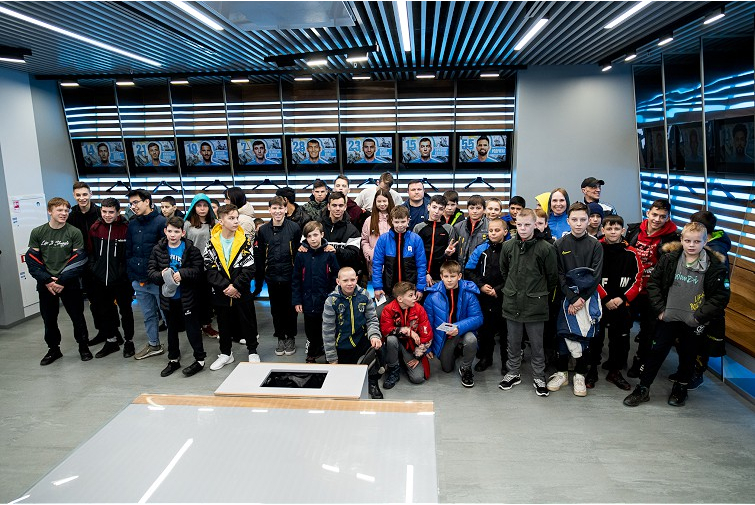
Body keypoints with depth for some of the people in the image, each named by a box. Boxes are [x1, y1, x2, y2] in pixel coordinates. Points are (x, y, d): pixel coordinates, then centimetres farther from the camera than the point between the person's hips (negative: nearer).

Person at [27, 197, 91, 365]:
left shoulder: (74, 232, -5)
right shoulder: (37, 233, 2)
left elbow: (79, 260, -9)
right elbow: (32, 260, 0)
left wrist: (62, 281, -16)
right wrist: (46, 280, -12)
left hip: (69, 284, -2)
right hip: (46, 285, 2)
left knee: (77, 316, 5)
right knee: (49, 319, 11)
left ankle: (83, 346, 23)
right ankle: (53, 349, 28)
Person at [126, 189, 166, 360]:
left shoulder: (161, 222, -11)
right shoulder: (132, 225, 10)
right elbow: (128, 252, 15)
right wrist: (132, 276, 8)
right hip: (139, 281, 7)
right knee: (148, 315, 18)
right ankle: (154, 345, 32)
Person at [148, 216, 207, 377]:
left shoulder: (191, 249, -9)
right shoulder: (158, 249, 1)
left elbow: (198, 270, -14)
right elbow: (151, 271, -1)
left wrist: (182, 273, -27)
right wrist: (161, 275, -21)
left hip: (187, 296, -4)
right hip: (168, 296, 4)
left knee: (192, 328, 2)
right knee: (172, 329, 18)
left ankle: (200, 359, 15)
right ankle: (173, 360, 33)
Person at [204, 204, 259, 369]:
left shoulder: (245, 241, -7)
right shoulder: (212, 242, -3)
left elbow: (249, 268, -11)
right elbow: (210, 269, -7)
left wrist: (235, 286, -18)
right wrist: (225, 286, -17)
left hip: (242, 291, -1)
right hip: (220, 292, 2)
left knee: (248, 322, 8)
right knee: (224, 323, 14)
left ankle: (252, 351, 26)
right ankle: (225, 354, 31)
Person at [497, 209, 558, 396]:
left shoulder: (546, 248, -10)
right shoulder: (508, 246, 1)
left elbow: (552, 277, 0)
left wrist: (542, 294, 8)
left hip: (535, 304, -3)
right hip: (512, 303, 3)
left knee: (537, 344, 9)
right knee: (513, 342, 15)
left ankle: (539, 377, 25)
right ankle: (513, 373, 30)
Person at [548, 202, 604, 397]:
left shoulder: (595, 245, 0)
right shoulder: (560, 244, 1)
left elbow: (596, 275, -4)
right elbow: (560, 275, -3)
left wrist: (582, 299, -12)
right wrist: (572, 299, -11)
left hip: (588, 296, 0)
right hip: (567, 296, 0)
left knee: (585, 335, 3)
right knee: (564, 333, 3)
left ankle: (579, 375, 16)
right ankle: (561, 372, 17)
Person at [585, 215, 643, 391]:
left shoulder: (631, 253, 0)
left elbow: (637, 280, 2)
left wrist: (623, 298, -10)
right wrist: (605, 299, -14)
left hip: (622, 305, 2)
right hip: (597, 303, -2)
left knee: (620, 340, 11)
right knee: (595, 338, 7)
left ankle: (615, 372, 28)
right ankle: (592, 371, 22)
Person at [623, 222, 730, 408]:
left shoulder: (716, 266, -9)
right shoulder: (669, 258, -5)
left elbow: (721, 296, -6)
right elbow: (653, 283, 1)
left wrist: (699, 316, -11)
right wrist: (659, 309, -5)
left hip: (692, 323, -1)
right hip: (668, 317, 1)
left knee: (688, 355, 15)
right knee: (657, 352, 6)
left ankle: (681, 387, 37)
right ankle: (643, 388, 17)